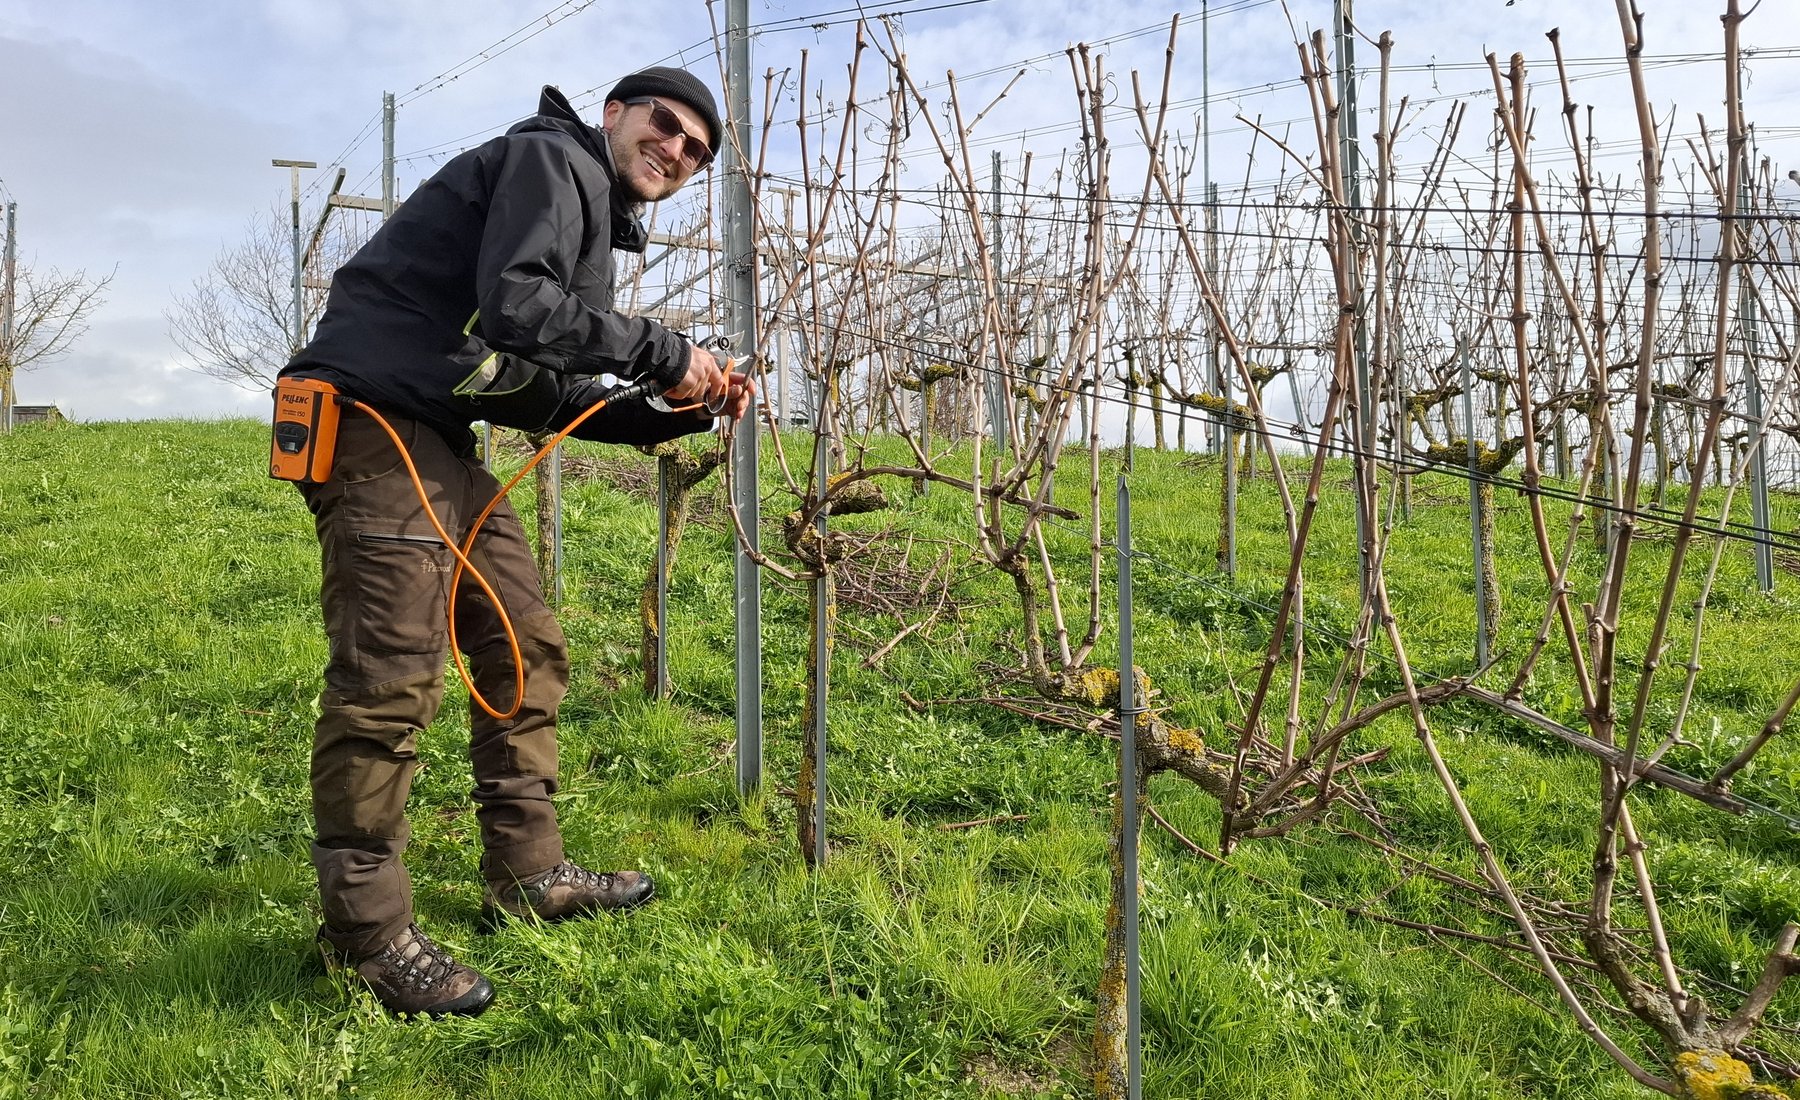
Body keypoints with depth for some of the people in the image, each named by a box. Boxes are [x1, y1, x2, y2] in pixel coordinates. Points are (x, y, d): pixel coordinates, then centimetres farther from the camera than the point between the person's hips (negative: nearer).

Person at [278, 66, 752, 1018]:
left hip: (440, 441, 11)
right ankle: (365, 929, -5)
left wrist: (682, 412, 8)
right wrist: (662, 352, -12)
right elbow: (512, 305, -22)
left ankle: (525, 876, 18)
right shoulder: (554, 159, -4)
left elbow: (551, 399, 18)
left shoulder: (593, 226, 25)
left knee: (526, 650, 10)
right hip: (373, 418, -11)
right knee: (392, 677, -14)